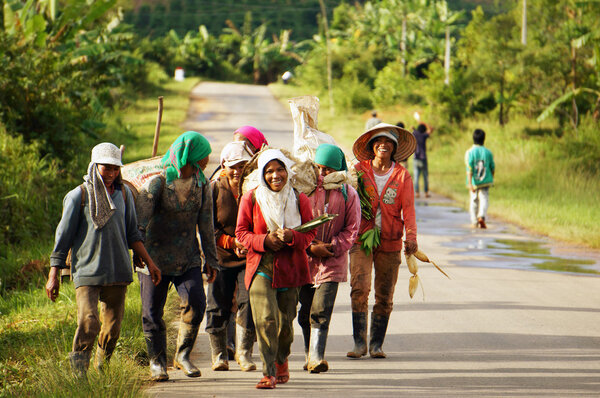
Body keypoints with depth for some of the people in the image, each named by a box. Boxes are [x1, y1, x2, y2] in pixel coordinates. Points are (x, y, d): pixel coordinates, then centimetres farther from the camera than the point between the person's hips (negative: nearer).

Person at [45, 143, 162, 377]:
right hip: (87, 271, -4)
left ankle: (103, 373, 21)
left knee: (113, 327, 5)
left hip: (117, 271, 4)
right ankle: (78, 373, -11)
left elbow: (132, 233, 18)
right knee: (88, 324, -17)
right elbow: (63, 236, -1)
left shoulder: (123, 193, 10)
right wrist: (53, 276, -3)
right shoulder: (79, 196, -3)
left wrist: (149, 262, 11)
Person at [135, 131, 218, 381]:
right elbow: (138, 222, -11)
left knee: (195, 302, -14)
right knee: (152, 312, 0)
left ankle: (183, 355, 4)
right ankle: (157, 362, 17)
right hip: (155, 257, -3)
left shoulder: (202, 184, 3)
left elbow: (206, 225, 11)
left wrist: (211, 259, 12)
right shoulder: (157, 184, -13)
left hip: (188, 258, 3)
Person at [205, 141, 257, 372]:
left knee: (249, 303, -10)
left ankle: (244, 352, 5)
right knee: (218, 307, 3)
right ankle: (219, 355, 19)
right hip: (221, 257, 0)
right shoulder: (215, 189, 0)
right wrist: (231, 243, -14)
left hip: (249, 258, 0)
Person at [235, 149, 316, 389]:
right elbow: (241, 232, 4)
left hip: (290, 268, 2)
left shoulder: (299, 200, 4)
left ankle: (282, 361, 36)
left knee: (286, 321, 8)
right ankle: (268, 373, -14)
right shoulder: (250, 199, 1)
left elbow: (311, 232, 6)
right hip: (261, 267, -2)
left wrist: (292, 237, -16)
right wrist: (264, 240, -14)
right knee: (265, 319, -16)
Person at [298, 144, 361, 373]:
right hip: (305, 259, 2)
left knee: (321, 311, -14)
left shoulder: (348, 194, 2)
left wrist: (331, 248, -11)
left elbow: (351, 229, 3)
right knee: (305, 312, 8)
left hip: (332, 262, -2)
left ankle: (316, 357, -16)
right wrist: (311, 247, -9)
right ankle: (310, 356, 23)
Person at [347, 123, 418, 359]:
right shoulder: (359, 171, 5)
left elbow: (408, 209, 1)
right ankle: (359, 343, -11)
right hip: (361, 239, -1)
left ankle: (376, 345, 13)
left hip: (390, 242, 1)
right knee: (359, 288, -17)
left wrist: (411, 238, -12)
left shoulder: (402, 176, 5)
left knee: (384, 296, 3)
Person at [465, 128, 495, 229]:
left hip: (474, 182, 0)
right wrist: (491, 178, 23)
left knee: (474, 201, 13)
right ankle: (482, 216, -28)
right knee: (484, 199, -2)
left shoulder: (470, 152, -8)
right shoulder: (488, 152, -2)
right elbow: (492, 168, 5)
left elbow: (469, 169, -15)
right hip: (485, 181, 0)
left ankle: (474, 222, 20)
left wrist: (470, 184, -18)